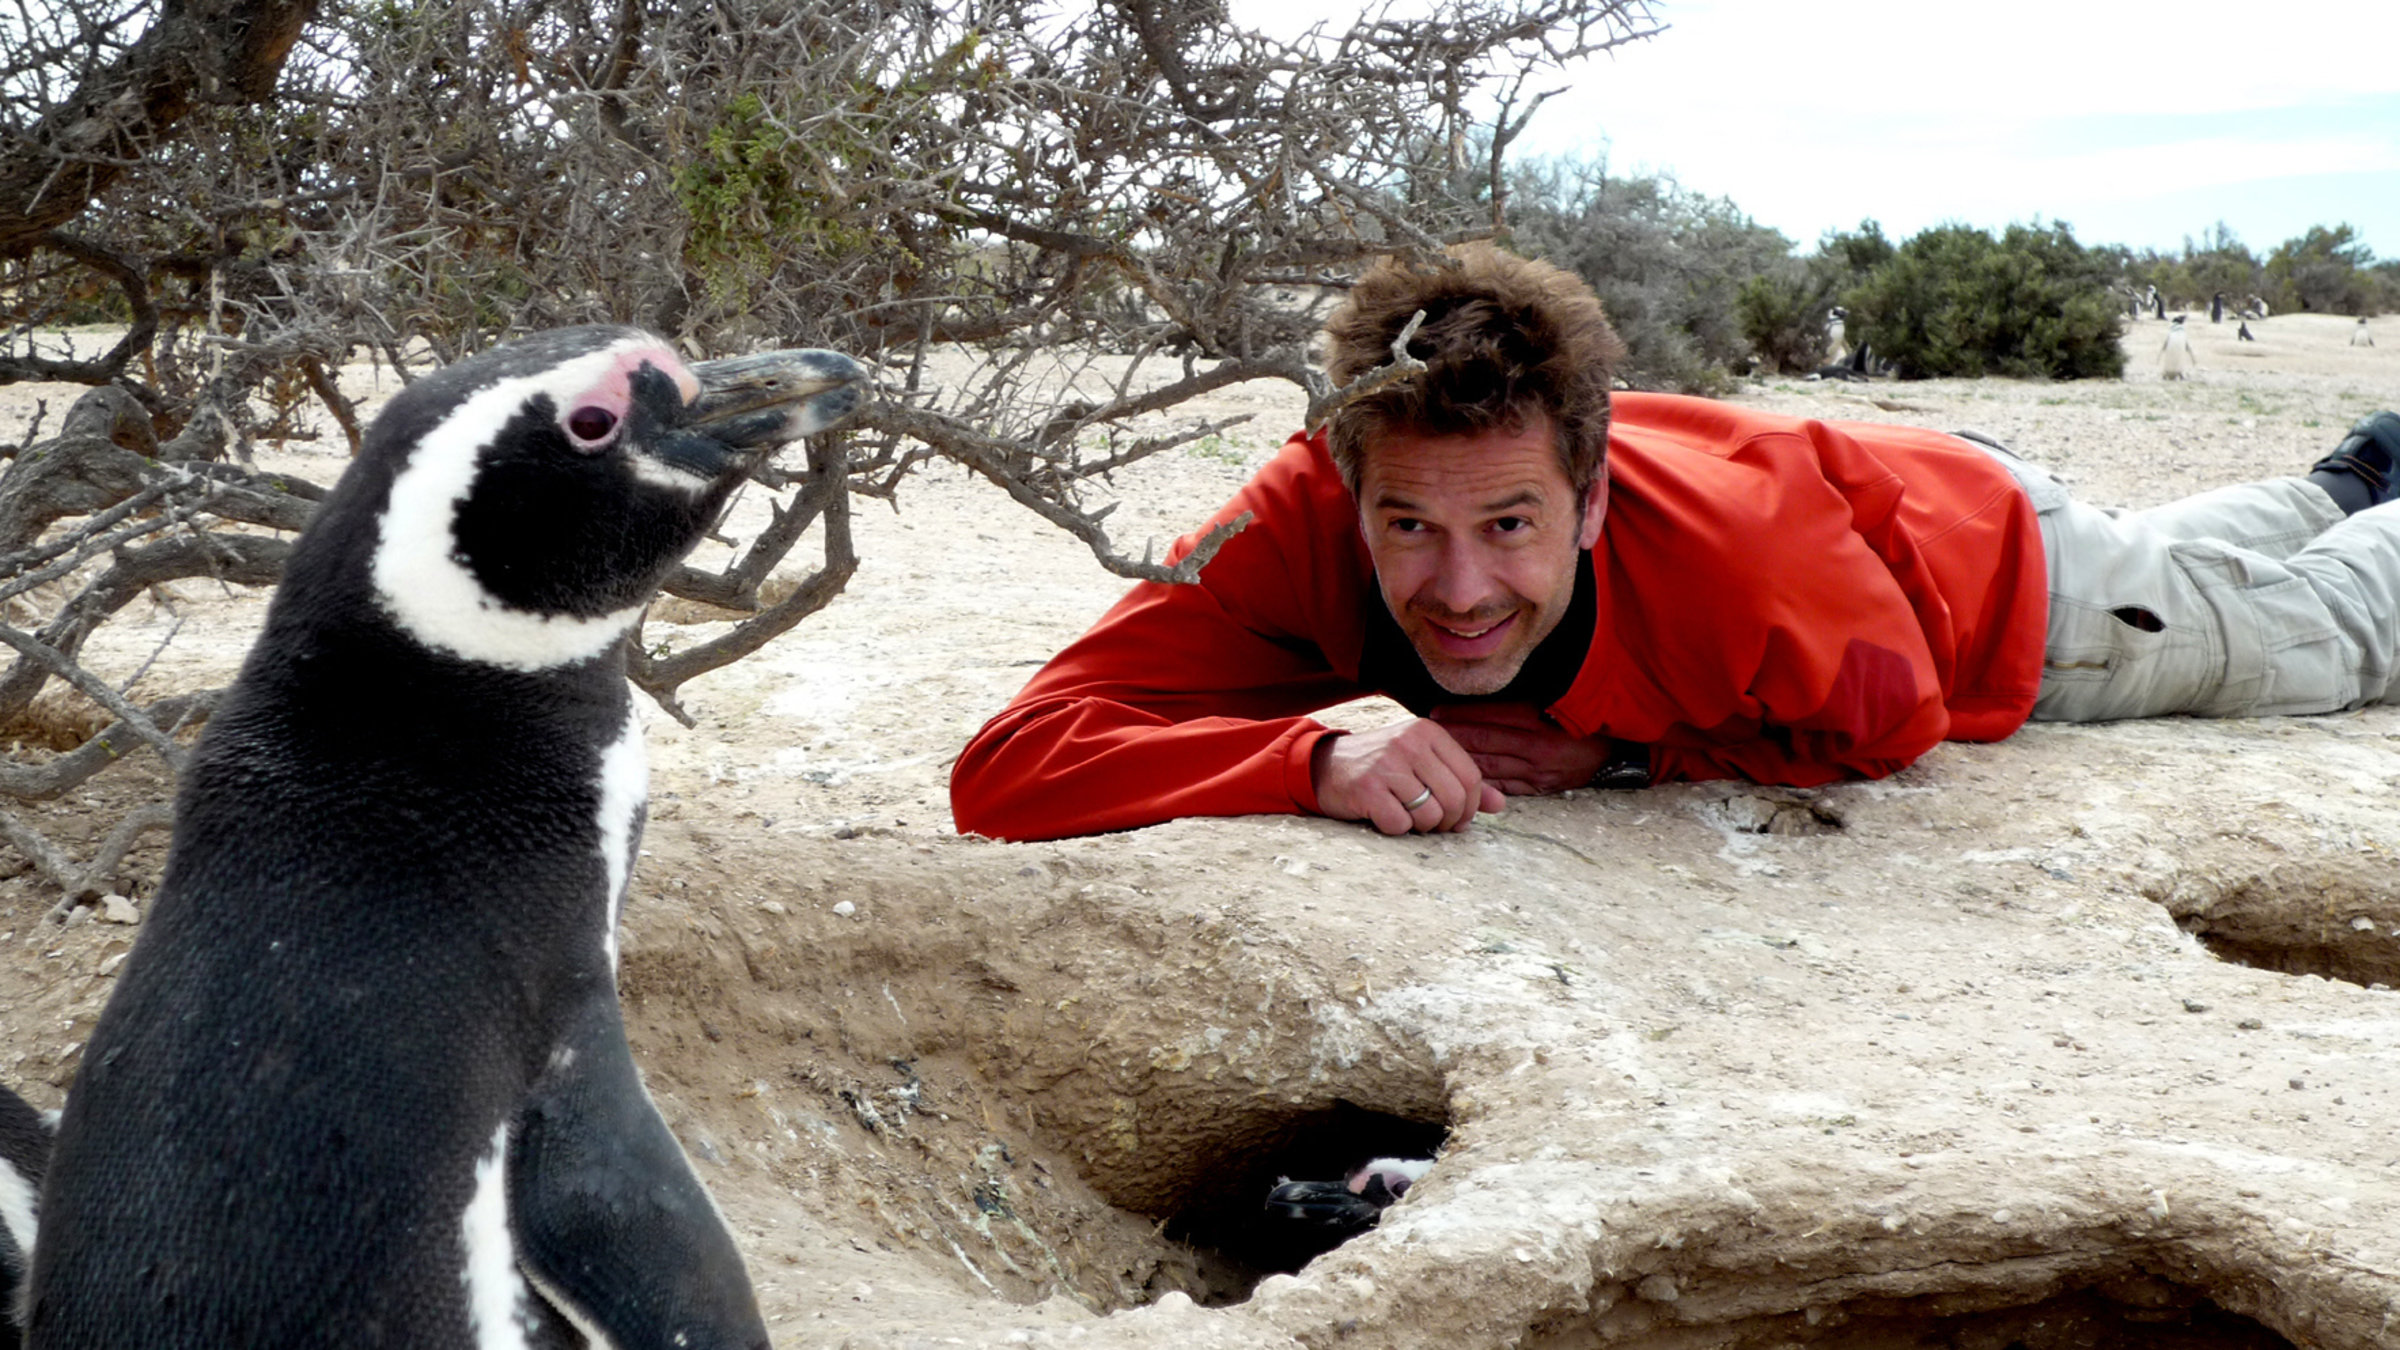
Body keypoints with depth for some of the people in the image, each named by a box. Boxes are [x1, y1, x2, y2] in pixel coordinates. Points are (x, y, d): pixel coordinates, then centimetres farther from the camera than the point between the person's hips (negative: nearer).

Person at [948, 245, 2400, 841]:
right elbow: (1003, 769, -45)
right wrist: (1323, 754, -57)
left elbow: (1897, 716, -29)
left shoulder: (1732, 537, -49)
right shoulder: (1304, 524, -40)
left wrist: (1618, 753, -38)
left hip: (1996, 573, -4)